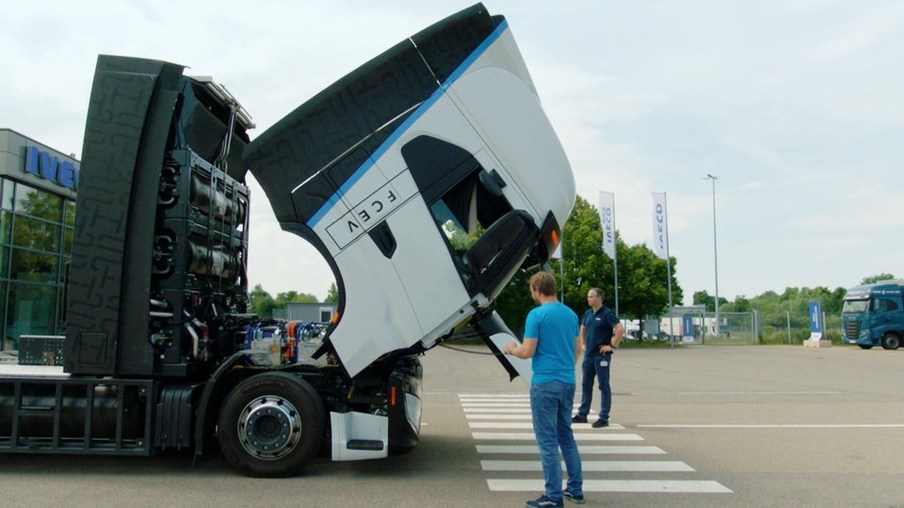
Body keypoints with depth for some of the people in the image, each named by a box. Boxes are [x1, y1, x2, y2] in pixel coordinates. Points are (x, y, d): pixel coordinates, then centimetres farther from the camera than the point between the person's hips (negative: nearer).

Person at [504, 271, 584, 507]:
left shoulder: (537, 314, -13)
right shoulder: (571, 314, 9)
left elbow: (527, 351, -15)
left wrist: (512, 349, 5)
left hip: (545, 383, -7)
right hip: (568, 382, 7)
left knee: (548, 440, -1)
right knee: (566, 436, 18)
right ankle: (575, 489, 22)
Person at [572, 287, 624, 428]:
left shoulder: (607, 313, -12)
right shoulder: (588, 313, 10)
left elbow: (620, 329, -21)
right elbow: (582, 329, 27)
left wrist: (612, 345, -18)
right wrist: (583, 344, 17)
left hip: (601, 355, -8)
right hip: (588, 354, 8)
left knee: (604, 386, 0)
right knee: (586, 384, 13)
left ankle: (604, 418, 5)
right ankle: (582, 414, 22)